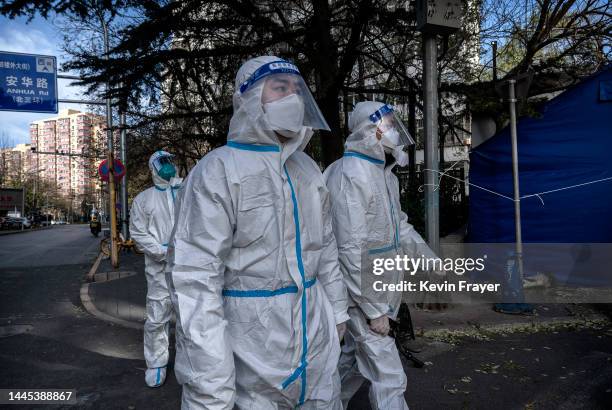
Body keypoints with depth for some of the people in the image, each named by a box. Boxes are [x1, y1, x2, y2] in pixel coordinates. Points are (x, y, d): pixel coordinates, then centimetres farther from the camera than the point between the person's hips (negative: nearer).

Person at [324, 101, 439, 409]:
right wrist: (373, 309, -21)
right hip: (361, 292, -10)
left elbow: (400, 225, 20)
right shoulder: (351, 175, -22)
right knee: (388, 377, 0)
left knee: (355, 357, 24)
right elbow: (351, 249, -25)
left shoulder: (384, 173, 10)